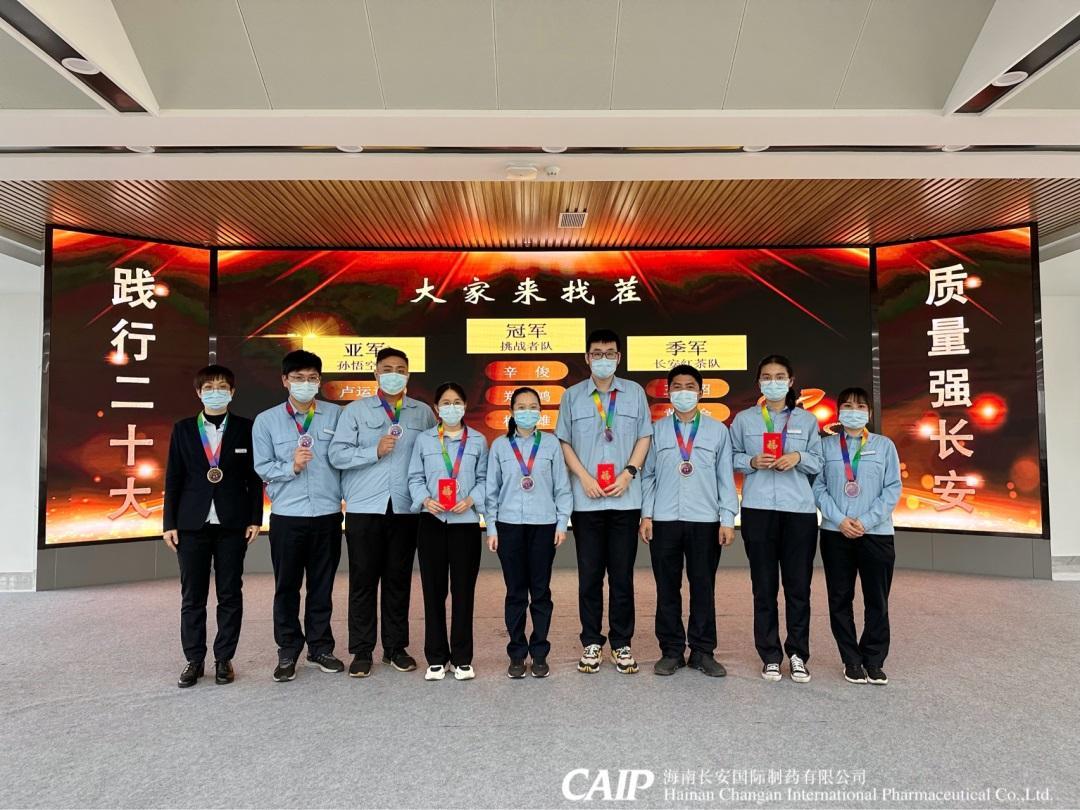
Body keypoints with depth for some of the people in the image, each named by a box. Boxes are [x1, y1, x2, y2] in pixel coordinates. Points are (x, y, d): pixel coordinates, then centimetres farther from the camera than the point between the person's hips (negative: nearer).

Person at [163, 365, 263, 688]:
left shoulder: (245, 428, 2)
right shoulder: (183, 429, 6)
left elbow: (254, 476, 2)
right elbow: (173, 478, 5)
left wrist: (255, 518, -3)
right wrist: (169, 523, 1)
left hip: (232, 524, -1)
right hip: (193, 524, 1)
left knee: (230, 594, 6)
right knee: (192, 596, 7)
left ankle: (224, 659, 18)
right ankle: (194, 660, 19)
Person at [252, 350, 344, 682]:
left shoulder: (335, 415, 1)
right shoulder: (266, 420, 2)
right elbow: (262, 467, 0)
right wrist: (291, 467, -16)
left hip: (328, 514, 0)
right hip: (287, 515, 0)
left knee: (322, 586, 12)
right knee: (287, 586, 9)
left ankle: (320, 648, 26)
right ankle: (288, 652, 23)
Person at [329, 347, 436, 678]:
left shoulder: (423, 413, 9)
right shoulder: (355, 411, 4)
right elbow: (337, 454, -4)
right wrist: (375, 452, -15)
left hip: (406, 509, 2)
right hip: (364, 508, -1)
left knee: (399, 579, 9)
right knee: (363, 579, 4)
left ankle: (396, 647, 21)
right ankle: (362, 651, 14)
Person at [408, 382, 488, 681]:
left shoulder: (478, 440, 8)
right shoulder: (424, 439, 8)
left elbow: (484, 479, 5)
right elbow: (415, 478, 5)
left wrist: (471, 500, -13)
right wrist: (425, 500, -13)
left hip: (466, 522, 0)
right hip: (432, 522, 0)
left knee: (463, 590, 4)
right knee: (434, 591, 5)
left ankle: (461, 658, 15)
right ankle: (436, 658, 16)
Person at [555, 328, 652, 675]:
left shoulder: (635, 392, 7)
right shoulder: (572, 396, 6)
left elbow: (644, 437, 6)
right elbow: (564, 442, 4)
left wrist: (629, 473, -8)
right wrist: (584, 477, -8)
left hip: (625, 499, 0)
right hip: (586, 500, 0)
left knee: (622, 575, 7)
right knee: (589, 575, 6)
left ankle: (622, 643, 18)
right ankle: (591, 643, 18)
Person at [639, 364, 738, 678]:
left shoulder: (717, 430, 8)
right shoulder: (656, 430, 8)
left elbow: (726, 477, 6)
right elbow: (648, 475, 7)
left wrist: (728, 519, 0)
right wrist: (646, 515, 0)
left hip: (705, 521, 0)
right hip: (664, 520, 0)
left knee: (704, 587, 5)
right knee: (667, 588, 5)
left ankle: (703, 651, 17)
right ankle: (671, 650, 16)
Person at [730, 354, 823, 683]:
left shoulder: (807, 420, 10)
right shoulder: (744, 419, 8)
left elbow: (819, 462, 10)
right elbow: (731, 456, 9)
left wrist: (799, 457, -9)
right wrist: (751, 462, -10)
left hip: (800, 509, 1)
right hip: (758, 509, 0)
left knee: (799, 585, 3)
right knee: (764, 586, 5)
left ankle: (798, 653, 18)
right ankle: (770, 656, 16)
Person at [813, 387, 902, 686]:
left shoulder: (884, 445, 4)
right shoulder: (826, 445, 5)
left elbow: (893, 488, 0)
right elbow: (818, 487, 1)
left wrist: (866, 521, -10)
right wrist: (839, 520, -12)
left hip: (876, 533, 0)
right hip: (836, 533, 1)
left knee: (877, 600, 4)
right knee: (840, 600, 6)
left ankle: (874, 661, 17)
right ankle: (851, 661, 18)